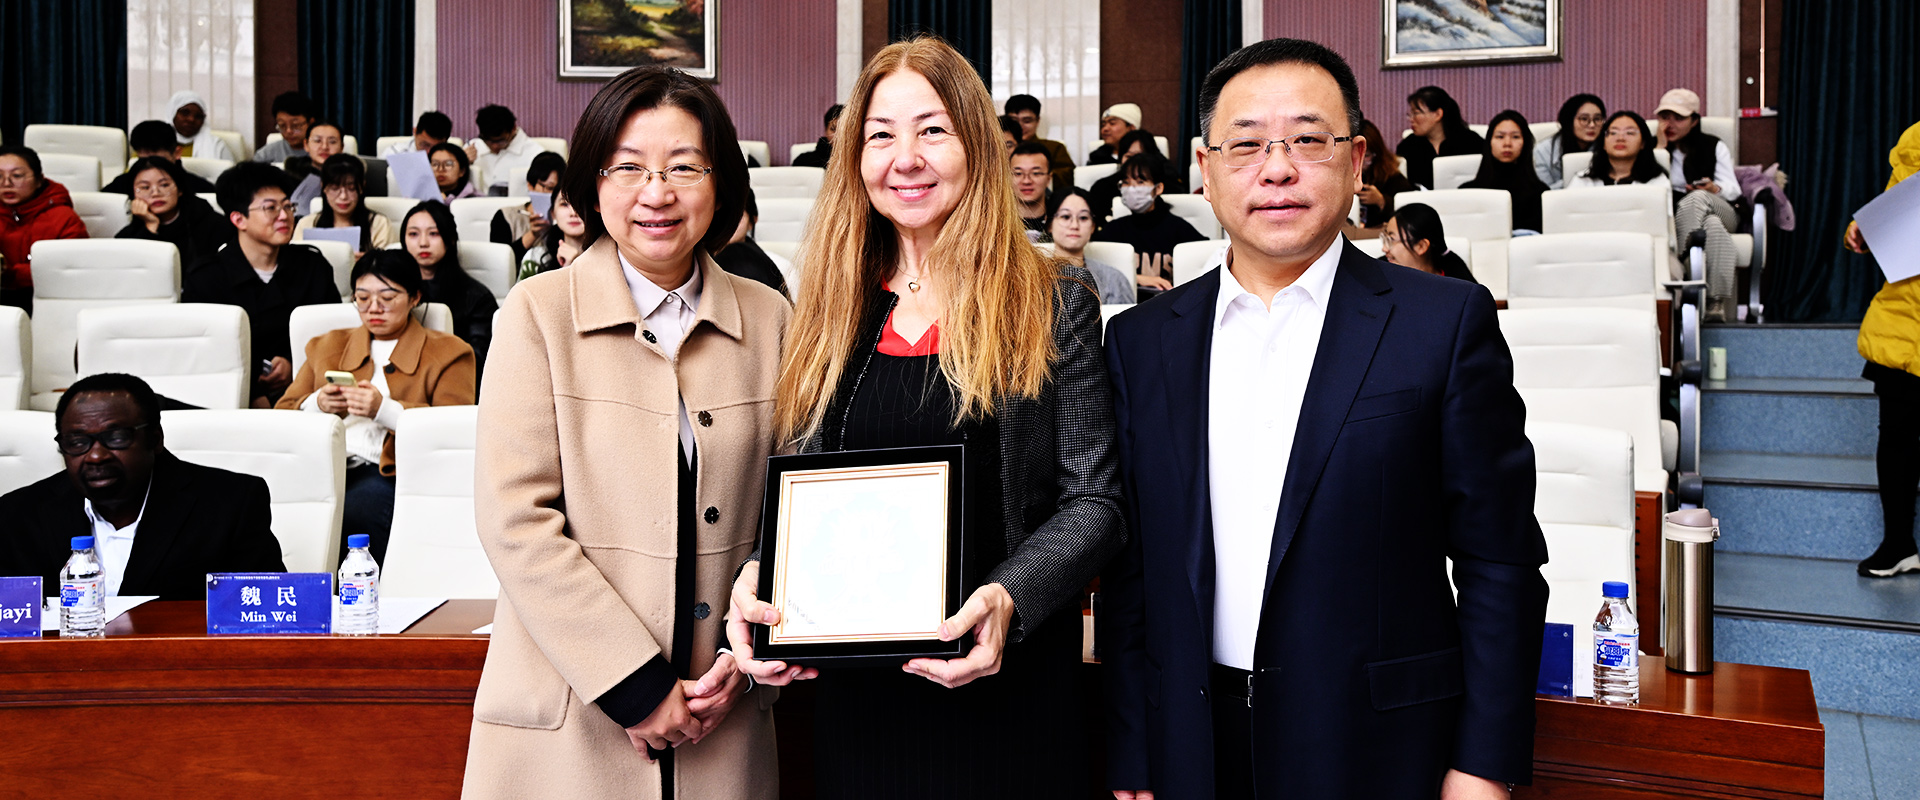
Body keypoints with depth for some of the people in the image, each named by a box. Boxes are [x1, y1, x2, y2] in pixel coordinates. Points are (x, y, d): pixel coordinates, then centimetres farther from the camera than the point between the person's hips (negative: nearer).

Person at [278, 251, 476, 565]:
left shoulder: (447, 353, 15)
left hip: (392, 471, -3)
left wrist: (385, 410, -15)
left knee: (359, 506, -37)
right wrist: (317, 404, -2)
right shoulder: (326, 346, 29)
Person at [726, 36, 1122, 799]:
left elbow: (1092, 500, -5)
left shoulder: (1054, 302, -3)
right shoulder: (834, 311, 7)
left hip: (1002, 685, -3)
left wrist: (1007, 600, -22)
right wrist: (757, 572, -10)